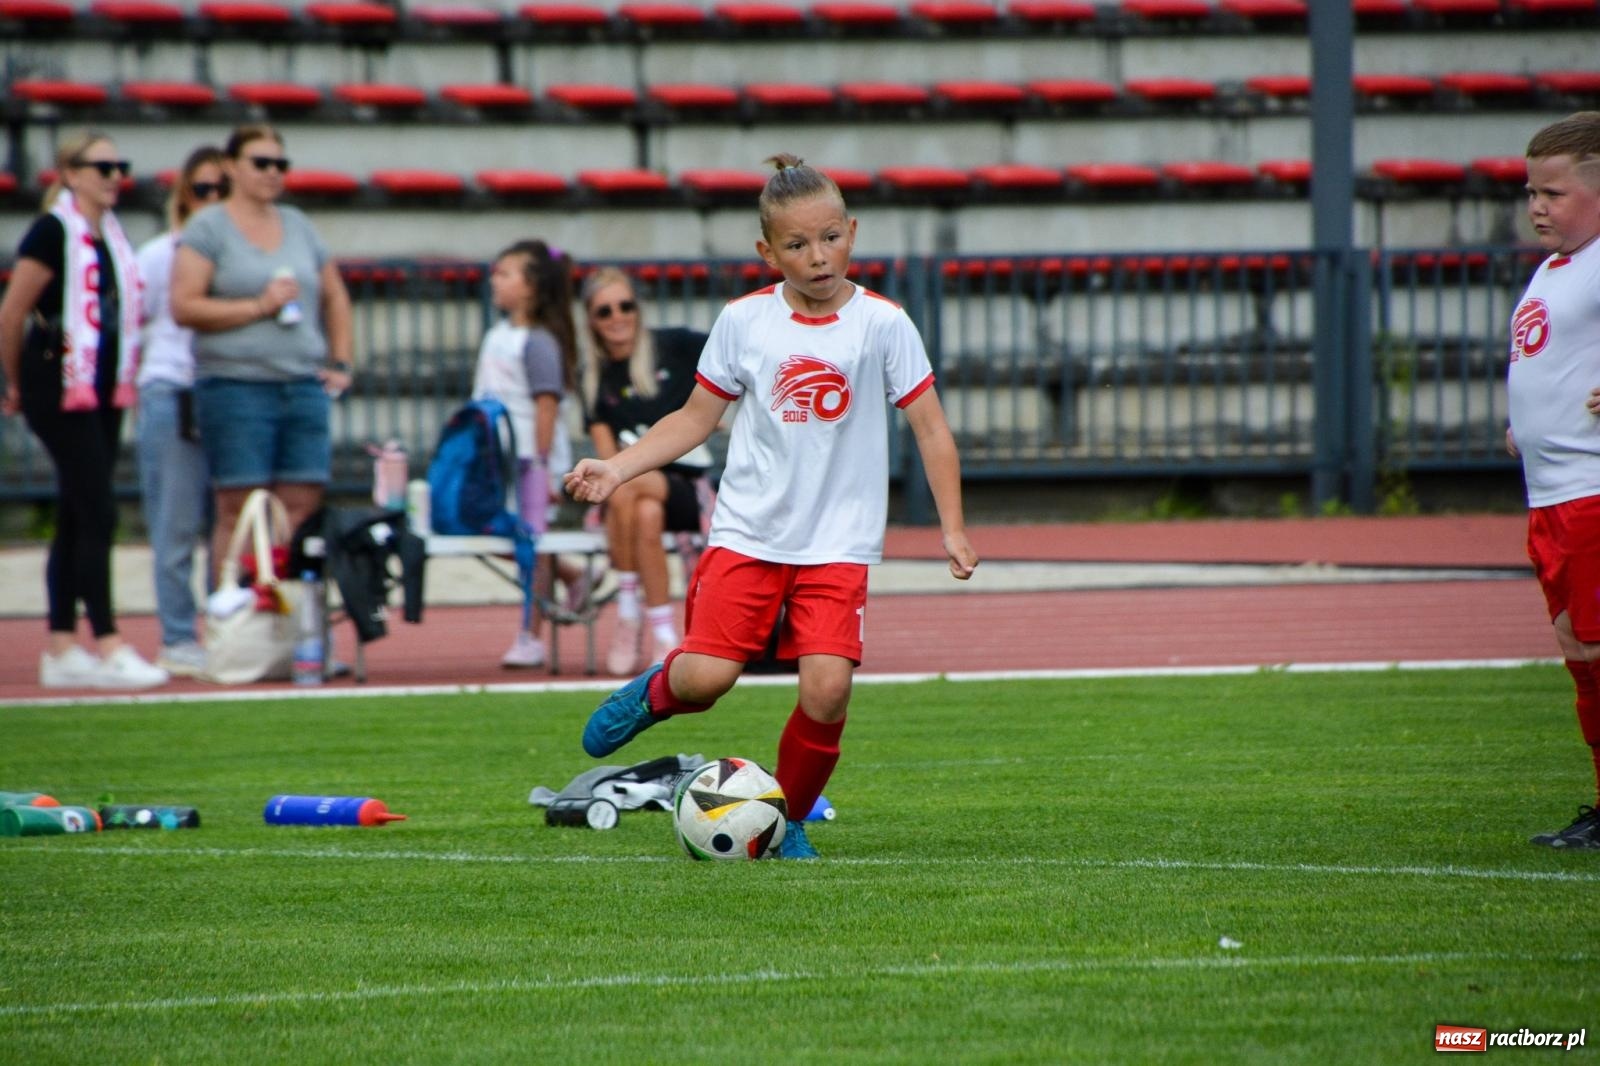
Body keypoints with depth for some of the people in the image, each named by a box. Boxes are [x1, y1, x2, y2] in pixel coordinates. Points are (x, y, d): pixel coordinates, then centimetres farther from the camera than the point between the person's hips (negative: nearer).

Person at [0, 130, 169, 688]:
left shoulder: (112, 236, 13)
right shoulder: (52, 233, -11)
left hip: (105, 390, 8)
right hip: (61, 390, -8)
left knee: (77, 520, 8)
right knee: (97, 515, -12)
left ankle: (62, 648, 11)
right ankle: (108, 646, -13)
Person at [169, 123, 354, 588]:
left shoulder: (298, 226, 16)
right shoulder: (208, 228, 0)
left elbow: (335, 297, 26)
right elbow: (184, 307, -9)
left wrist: (341, 364, 15)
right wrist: (258, 307, -12)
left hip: (304, 387, 5)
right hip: (236, 387, -5)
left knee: (303, 507, 0)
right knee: (239, 512, -7)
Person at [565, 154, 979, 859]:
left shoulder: (881, 323, -4)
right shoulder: (744, 321, 0)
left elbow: (929, 428, 1)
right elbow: (696, 417, 11)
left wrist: (952, 527, -4)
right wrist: (615, 469, 2)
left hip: (839, 543, -1)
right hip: (748, 532, 1)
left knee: (827, 689, -15)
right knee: (706, 676, -14)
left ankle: (790, 819, 10)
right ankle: (656, 691, 24)